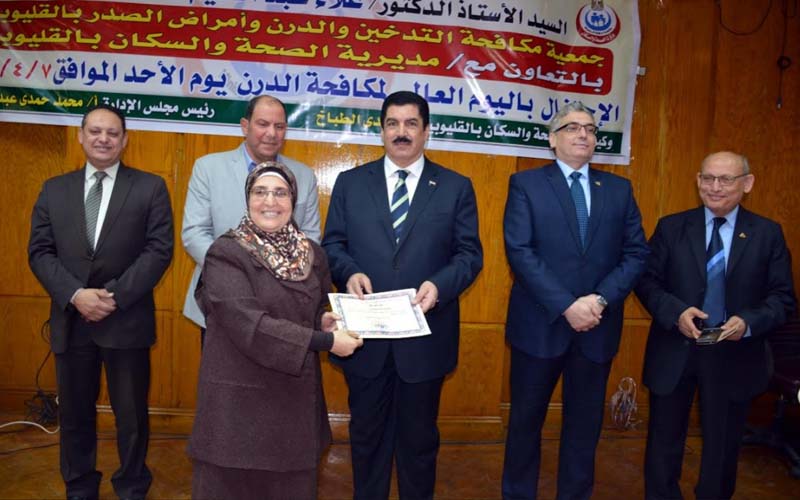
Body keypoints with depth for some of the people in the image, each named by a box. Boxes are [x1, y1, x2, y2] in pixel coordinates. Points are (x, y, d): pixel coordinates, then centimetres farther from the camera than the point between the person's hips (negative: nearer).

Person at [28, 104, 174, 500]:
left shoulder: (150, 187, 1)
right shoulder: (54, 189, 10)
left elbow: (159, 250, -8)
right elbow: (40, 252, 3)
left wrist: (115, 296, -16)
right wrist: (75, 295, -13)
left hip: (127, 319, -3)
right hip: (70, 319, 3)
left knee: (131, 415, 9)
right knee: (74, 413, 15)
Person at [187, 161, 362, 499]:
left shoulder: (312, 254, 5)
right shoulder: (226, 254, -13)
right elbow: (250, 325, -23)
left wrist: (325, 321, -6)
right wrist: (324, 341, -24)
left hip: (296, 393, 5)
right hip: (240, 394, -5)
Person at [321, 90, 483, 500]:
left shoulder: (456, 187, 3)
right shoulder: (350, 182, 6)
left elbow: (470, 253, -1)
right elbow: (333, 243, 5)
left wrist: (440, 284, -19)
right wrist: (350, 272, -16)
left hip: (425, 335, 0)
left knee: (419, 435, 16)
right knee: (367, 433, 17)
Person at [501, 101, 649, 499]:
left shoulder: (619, 189, 10)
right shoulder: (526, 184, -1)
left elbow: (636, 253, 2)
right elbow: (520, 252, -11)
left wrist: (601, 299, -13)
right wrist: (567, 306, -18)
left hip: (598, 327, 3)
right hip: (540, 323, -2)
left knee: (585, 423, 14)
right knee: (526, 419, 11)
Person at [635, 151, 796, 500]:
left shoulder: (768, 233, 0)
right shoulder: (671, 227, 0)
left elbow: (783, 298, -2)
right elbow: (646, 281, -2)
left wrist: (749, 322, -21)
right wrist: (675, 311, -19)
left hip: (734, 356, 0)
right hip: (674, 352, 0)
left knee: (723, 447, 17)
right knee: (664, 442, 15)